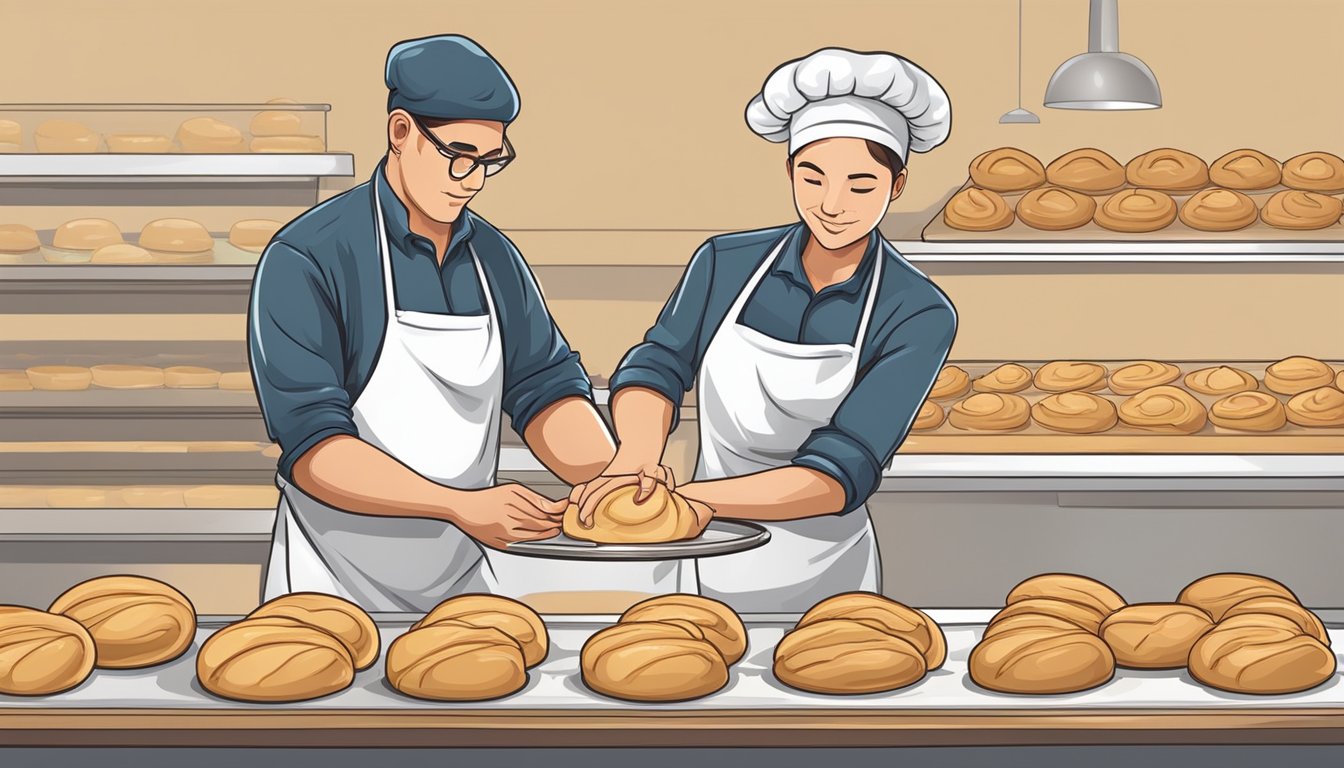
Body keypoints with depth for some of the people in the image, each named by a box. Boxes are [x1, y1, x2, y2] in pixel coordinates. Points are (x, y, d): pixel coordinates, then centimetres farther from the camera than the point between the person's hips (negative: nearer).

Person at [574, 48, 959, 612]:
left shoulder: (919, 317, -15)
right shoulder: (726, 264, -6)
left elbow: (840, 473, -24)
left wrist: (676, 499, -36)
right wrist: (638, 457, -29)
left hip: (822, 586, -2)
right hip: (701, 572, 2)